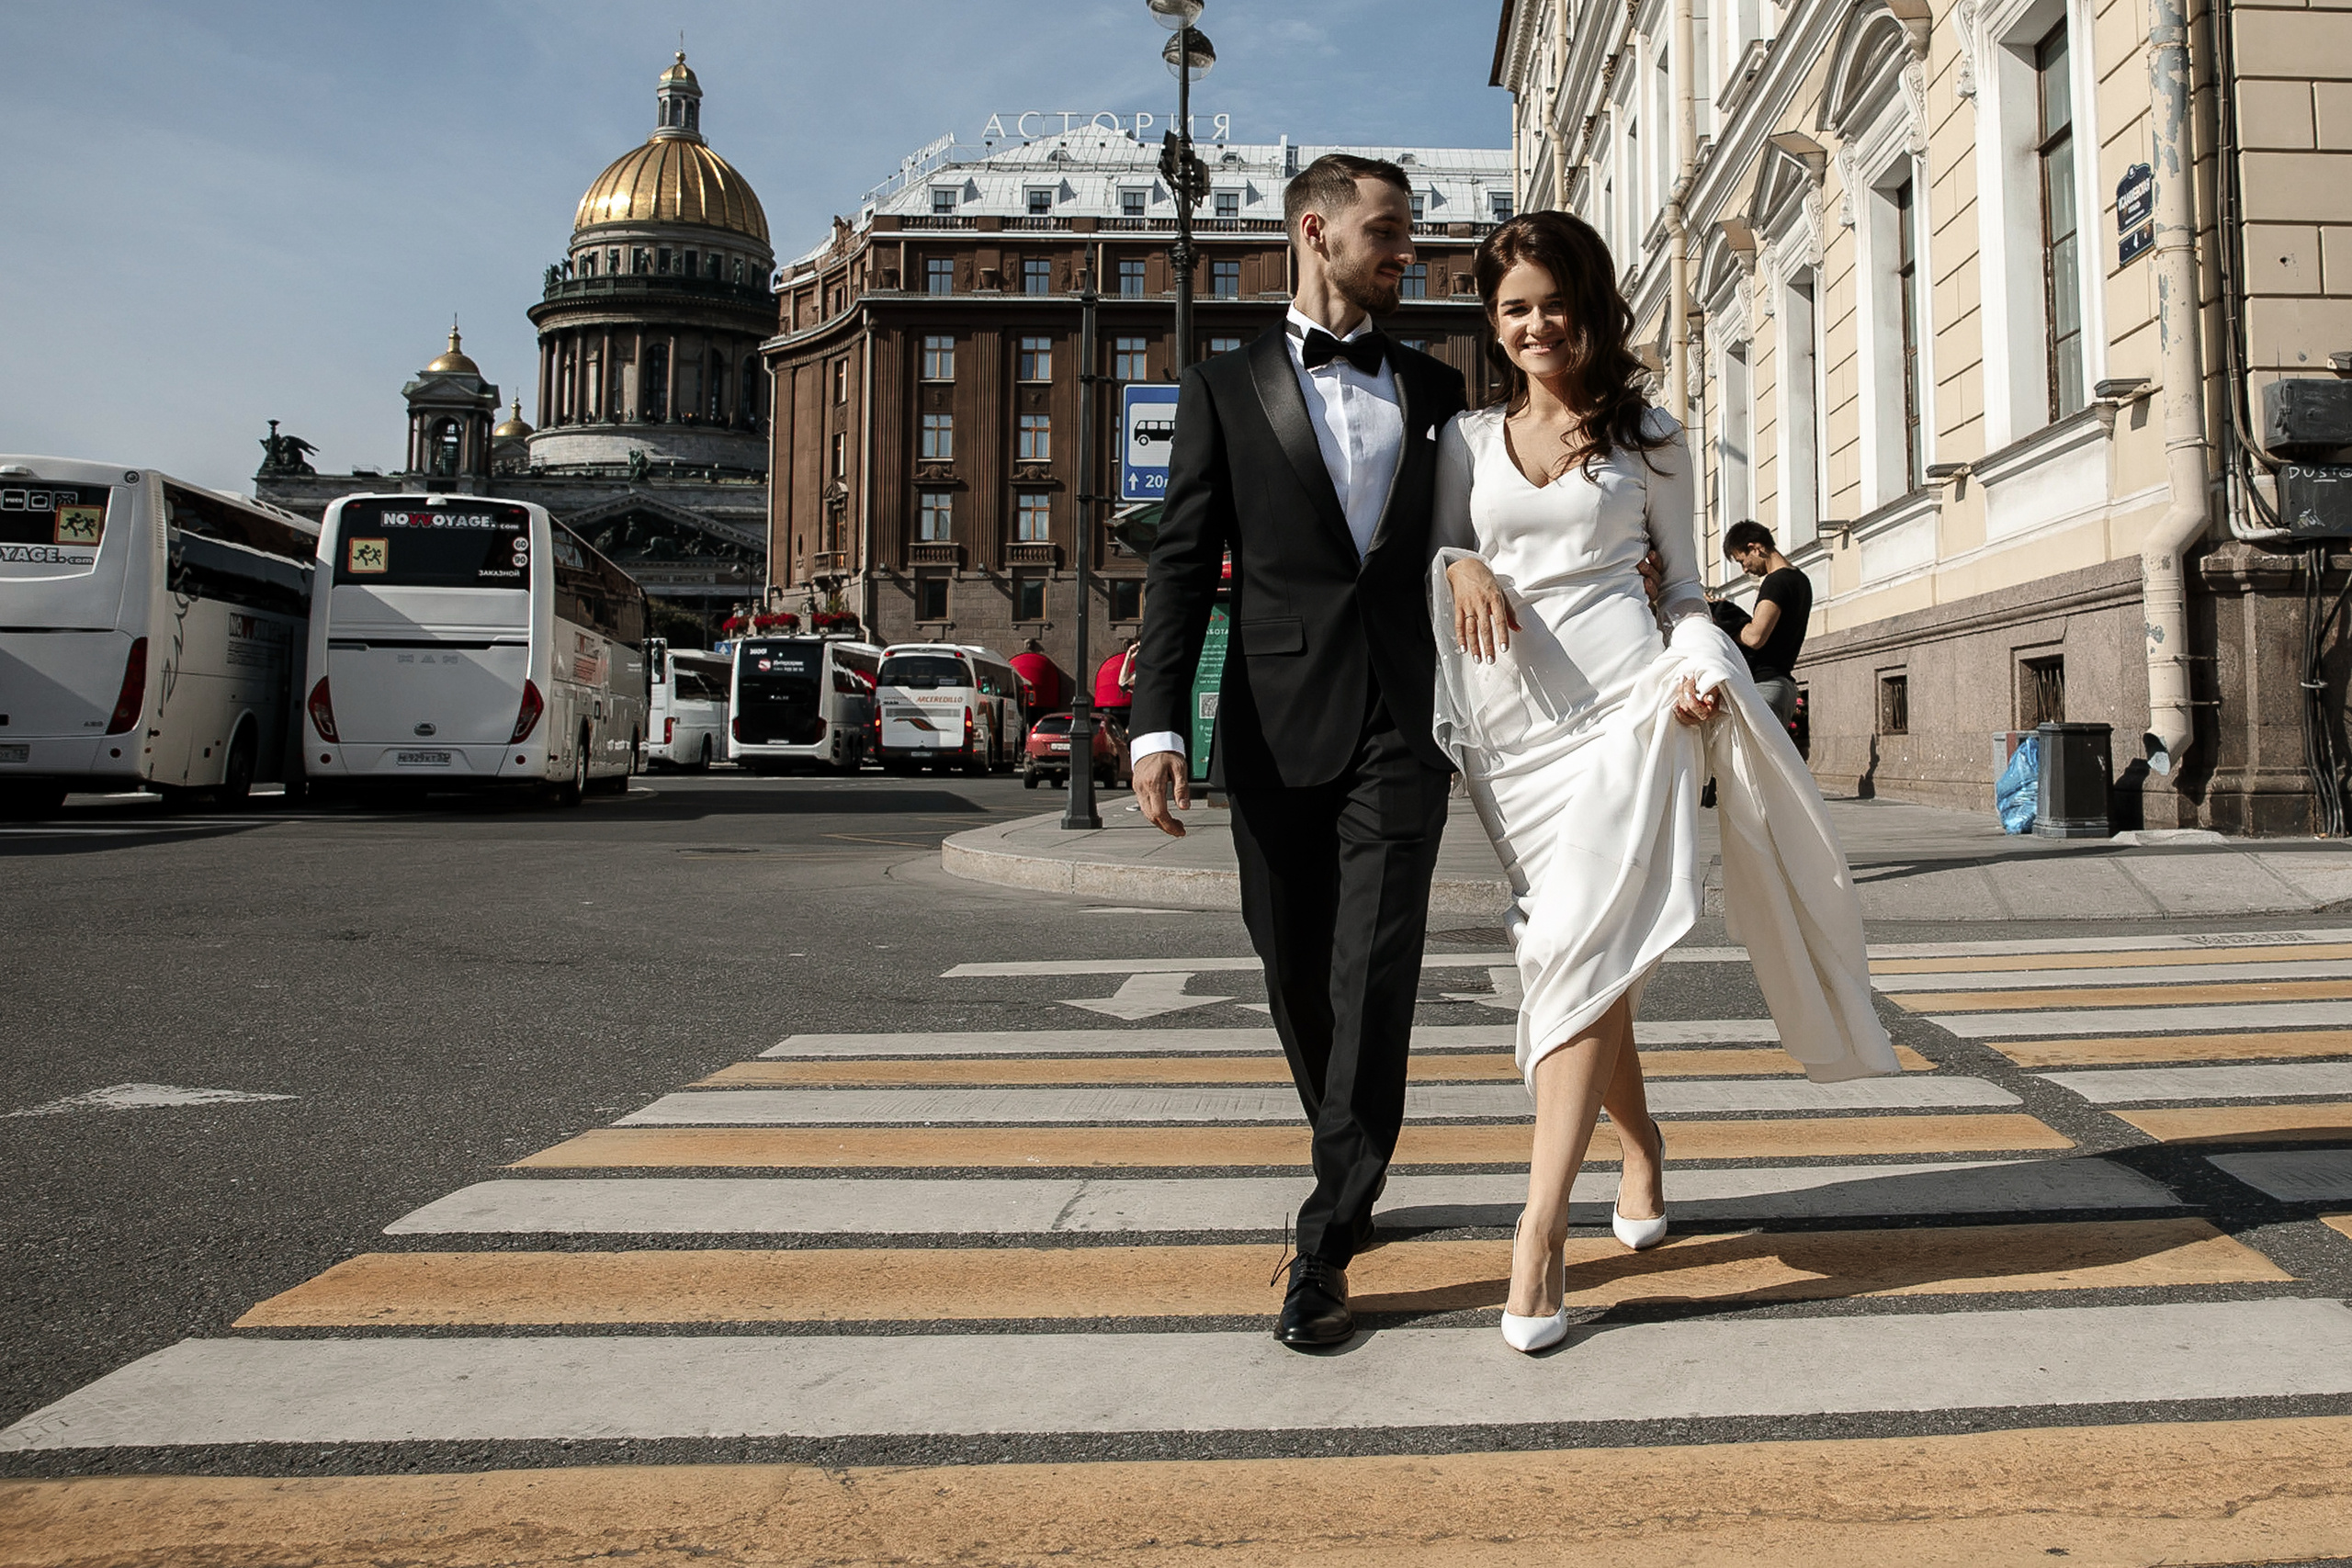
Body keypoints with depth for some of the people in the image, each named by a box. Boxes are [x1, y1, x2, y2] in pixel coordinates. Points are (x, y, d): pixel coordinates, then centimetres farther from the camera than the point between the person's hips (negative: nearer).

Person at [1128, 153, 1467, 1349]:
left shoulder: (1434, 391, 16)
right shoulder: (1225, 389, 9)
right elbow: (1182, 566, 2)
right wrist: (1160, 723, -9)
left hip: (1402, 723, 1)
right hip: (1277, 730, 0)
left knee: (1374, 978, -9)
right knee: (1300, 983, 9)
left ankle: (1326, 1247, -2)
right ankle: (1352, 1178, 31)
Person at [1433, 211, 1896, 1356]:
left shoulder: (1646, 438, 11)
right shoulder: (1466, 441, 15)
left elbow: (1684, 586, 13)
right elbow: (1434, 554, 16)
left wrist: (1700, 670, -6)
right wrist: (1461, 566, -8)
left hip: (1622, 704, -3)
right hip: (1513, 722, 3)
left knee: (1578, 946, -16)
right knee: (1571, 953, 9)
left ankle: (1539, 1238, -17)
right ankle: (1640, 1147, 33)